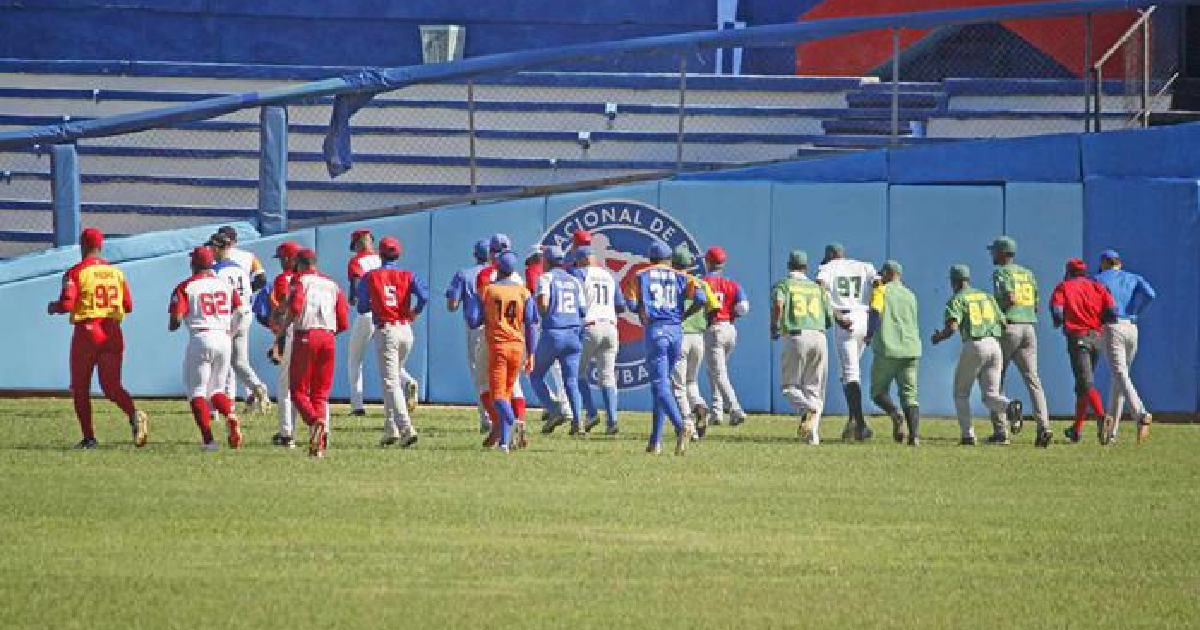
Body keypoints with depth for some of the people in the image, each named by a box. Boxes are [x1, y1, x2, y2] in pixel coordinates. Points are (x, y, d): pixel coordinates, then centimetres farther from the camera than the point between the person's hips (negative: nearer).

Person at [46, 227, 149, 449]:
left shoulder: (76, 272, -6)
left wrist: (53, 307, 8)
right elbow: (128, 306, 9)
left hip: (86, 332, -4)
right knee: (111, 385, 5)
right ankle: (134, 413, -24)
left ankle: (89, 437, 5)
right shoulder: (115, 272, 9)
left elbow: (66, 304, -14)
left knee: (80, 387, 9)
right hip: (112, 333, 4)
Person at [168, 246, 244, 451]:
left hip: (200, 339, -4)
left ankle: (208, 439, -8)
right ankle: (230, 415, -15)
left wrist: (172, 326, 13)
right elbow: (240, 312, 3)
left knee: (196, 391, 5)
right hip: (223, 339, 4)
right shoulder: (226, 284, 10)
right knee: (216, 389, 17)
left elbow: (176, 318, -10)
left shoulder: (186, 287, -3)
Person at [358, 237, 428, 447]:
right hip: (406, 331, 4)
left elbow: (362, 308, 4)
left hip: (385, 332, -4)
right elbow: (424, 295, -11)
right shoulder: (408, 276, 5)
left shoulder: (369, 277, 1)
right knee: (394, 379, 19)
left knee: (391, 383, -8)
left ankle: (407, 429, -23)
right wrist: (414, 312, 7)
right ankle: (391, 429, 19)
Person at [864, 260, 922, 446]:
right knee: (909, 394, 4)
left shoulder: (881, 291, 4)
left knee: (878, 391, 8)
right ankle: (915, 434, -14)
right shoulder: (910, 295, 19)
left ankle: (895, 414, -22)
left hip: (887, 349, -4)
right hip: (911, 350, 4)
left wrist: (869, 335, 0)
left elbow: (875, 312, -12)